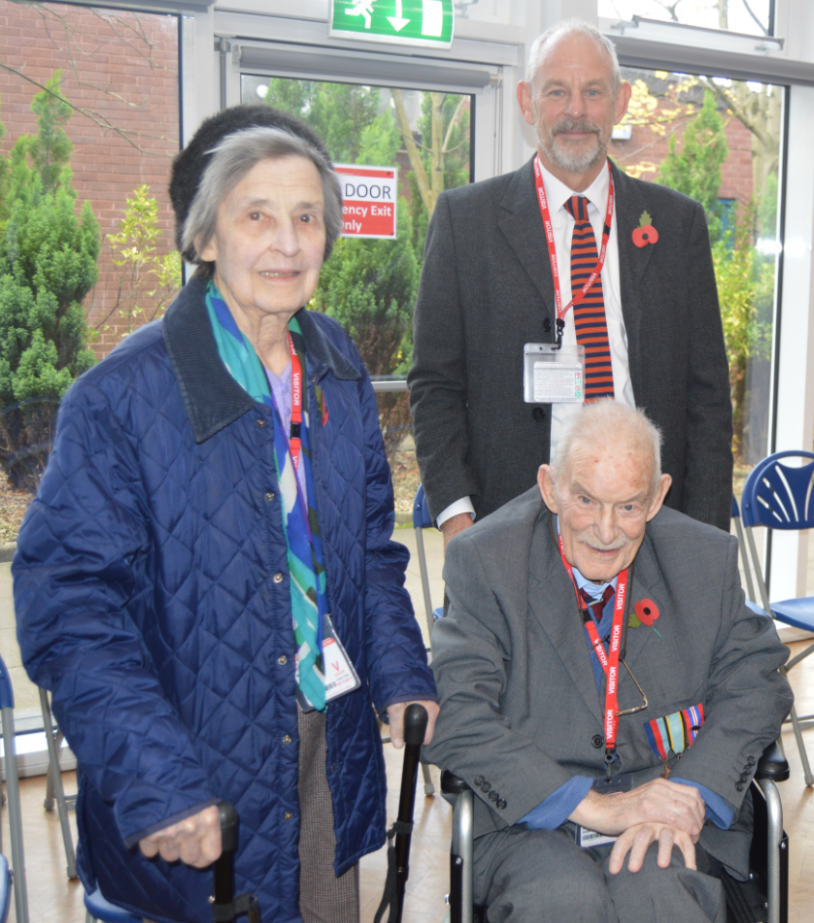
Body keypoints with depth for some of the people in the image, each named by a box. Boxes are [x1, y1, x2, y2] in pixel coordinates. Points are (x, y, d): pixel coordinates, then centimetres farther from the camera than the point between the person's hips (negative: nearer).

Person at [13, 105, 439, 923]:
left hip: (330, 739, 6)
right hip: (202, 766, -5)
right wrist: (154, 783, -23)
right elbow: (67, 604, -17)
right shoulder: (123, 395, -17)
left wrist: (401, 673, 1)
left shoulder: (335, 365, 3)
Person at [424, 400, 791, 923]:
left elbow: (754, 683, 4)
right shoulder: (483, 561, -4)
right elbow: (460, 720, -12)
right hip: (532, 817, -1)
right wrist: (594, 806, -19)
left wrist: (689, 794, -13)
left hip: (671, 806, 1)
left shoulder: (706, 559, 5)